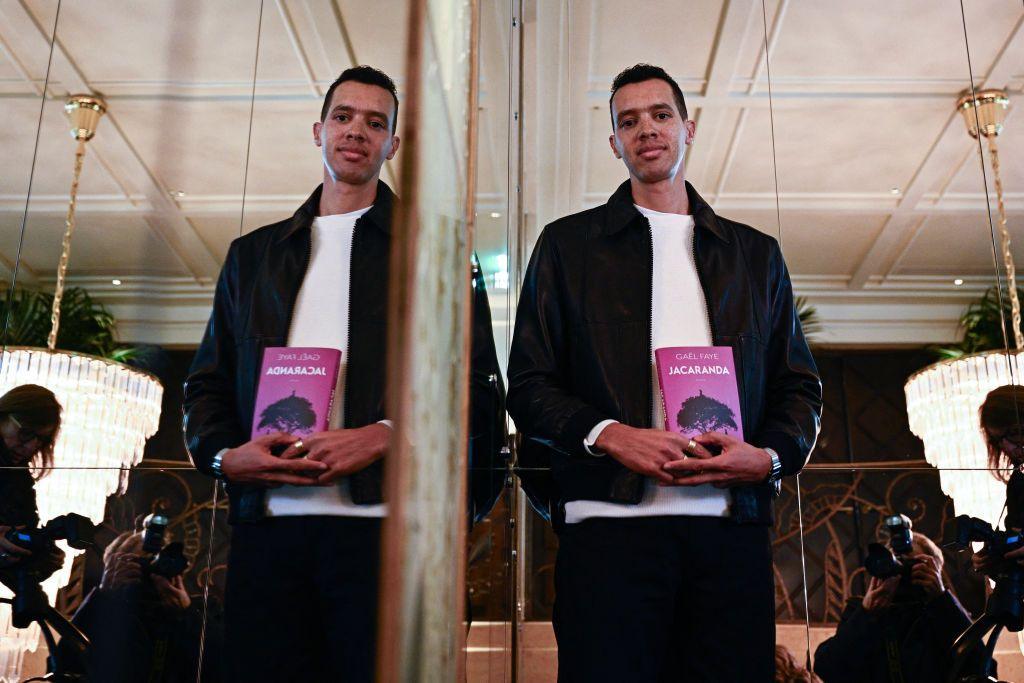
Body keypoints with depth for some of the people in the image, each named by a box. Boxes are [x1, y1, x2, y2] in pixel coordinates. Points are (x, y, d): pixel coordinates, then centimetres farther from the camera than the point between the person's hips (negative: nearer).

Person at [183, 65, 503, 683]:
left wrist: (385, 436, -13)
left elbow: (478, 383, 2)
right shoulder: (253, 254, 22)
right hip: (266, 528, 3)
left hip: (383, 524, -3)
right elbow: (208, 382, 19)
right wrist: (224, 455, -2)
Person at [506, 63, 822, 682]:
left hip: (732, 526, 2)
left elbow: (800, 387, 17)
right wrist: (610, 436, -11)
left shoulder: (756, 254, 19)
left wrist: (770, 456, -3)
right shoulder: (568, 245, 13)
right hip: (611, 521, -2)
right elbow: (529, 385, 6)